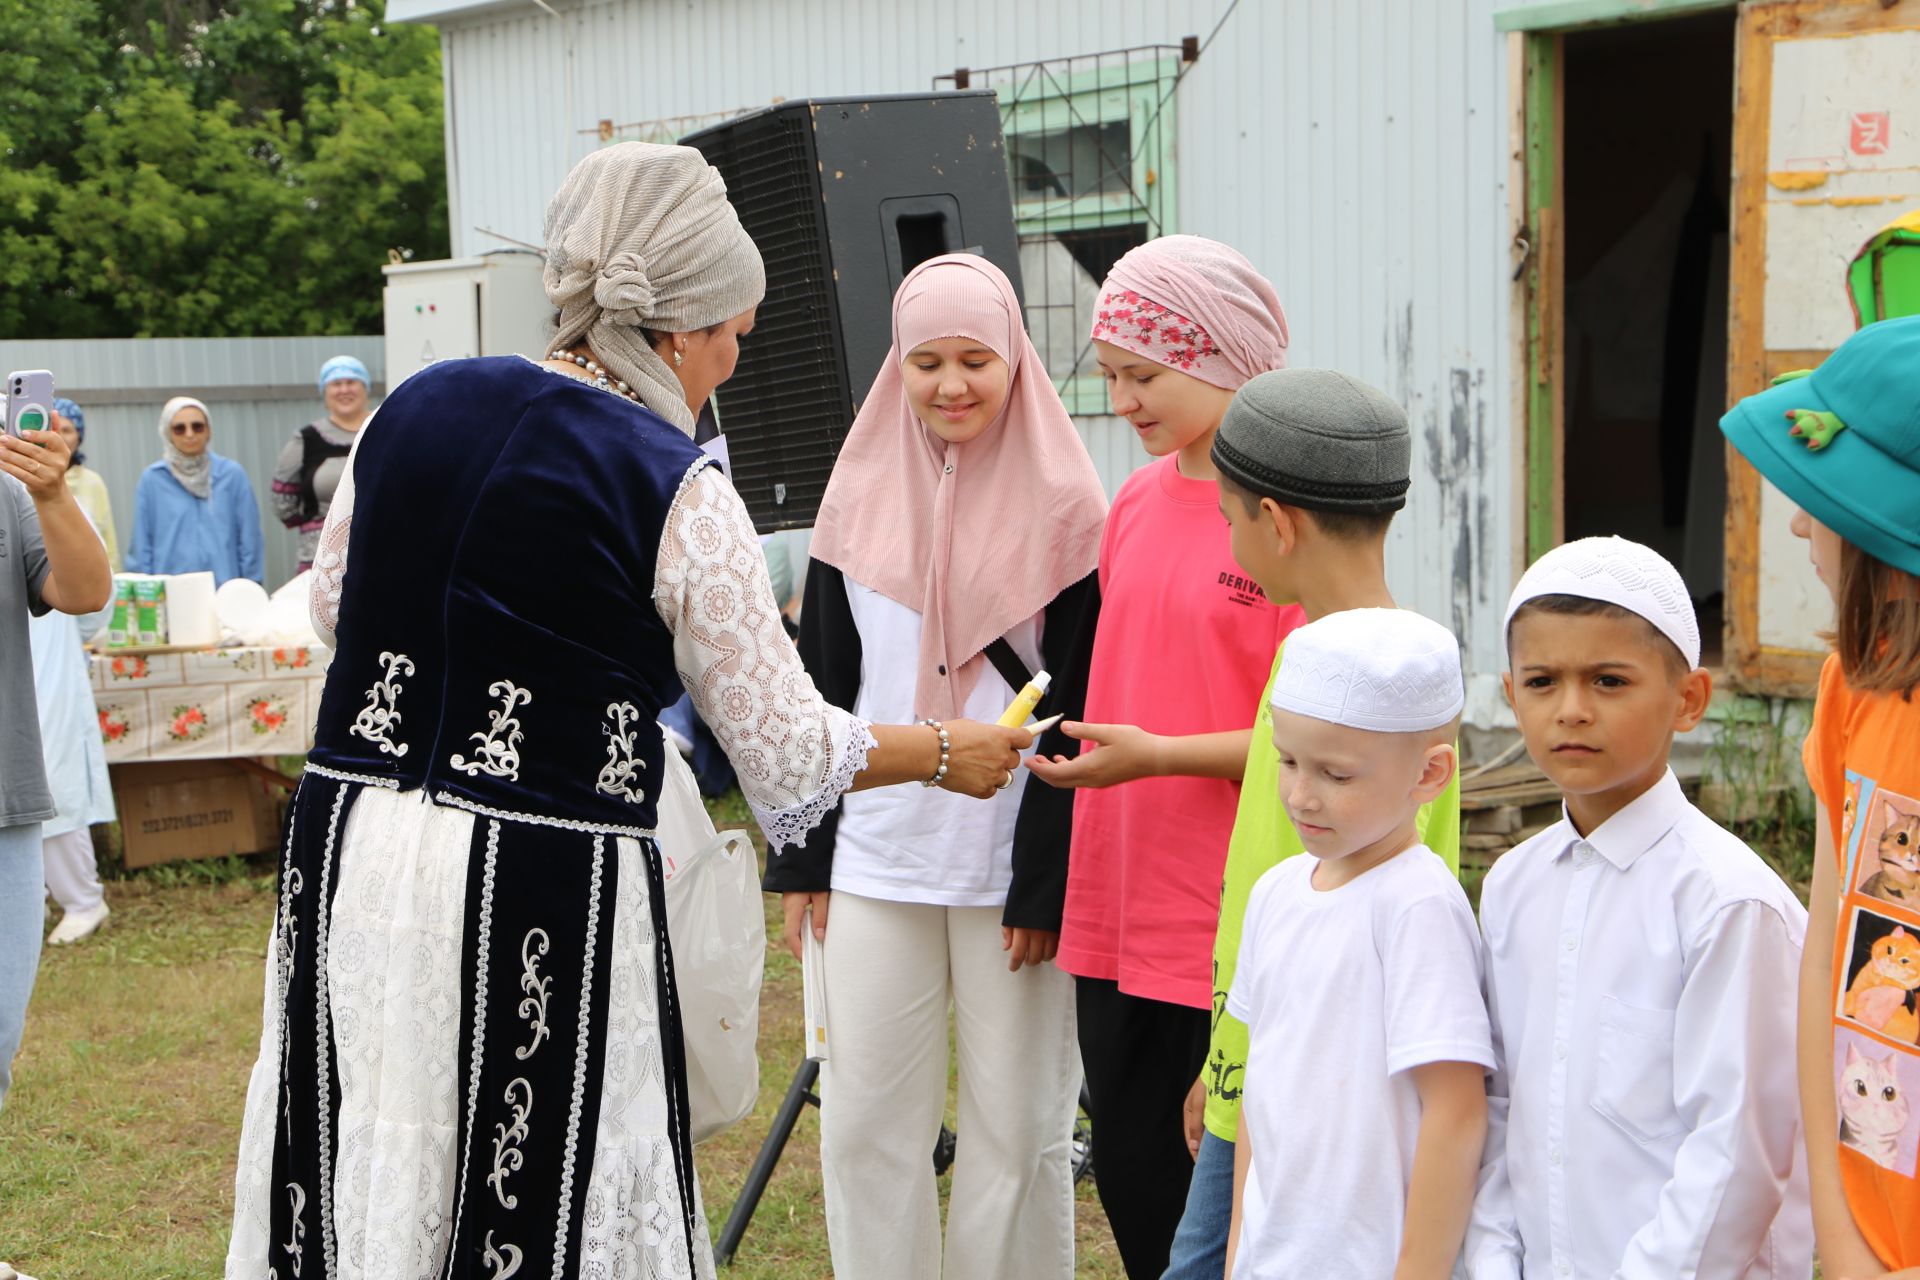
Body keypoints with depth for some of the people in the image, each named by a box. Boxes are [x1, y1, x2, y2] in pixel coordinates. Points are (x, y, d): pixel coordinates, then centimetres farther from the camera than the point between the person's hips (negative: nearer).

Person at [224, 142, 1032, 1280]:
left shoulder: (414, 407, 5)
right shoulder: (677, 493, -10)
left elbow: (332, 602, 21)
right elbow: (791, 759, -6)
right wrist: (945, 755, 11)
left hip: (351, 847, 6)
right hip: (544, 890, -6)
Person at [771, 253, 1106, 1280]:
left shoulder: (1063, 509, -2)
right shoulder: (859, 499, 9)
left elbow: (1076, 716, -6)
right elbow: (821, 689, 12)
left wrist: (1046, 881, -11)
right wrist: (800, 857, 8)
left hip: (1010, 862, -3)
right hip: (876, 857, 4)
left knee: (1015, 1123, 4)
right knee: (866, 1119, 6)